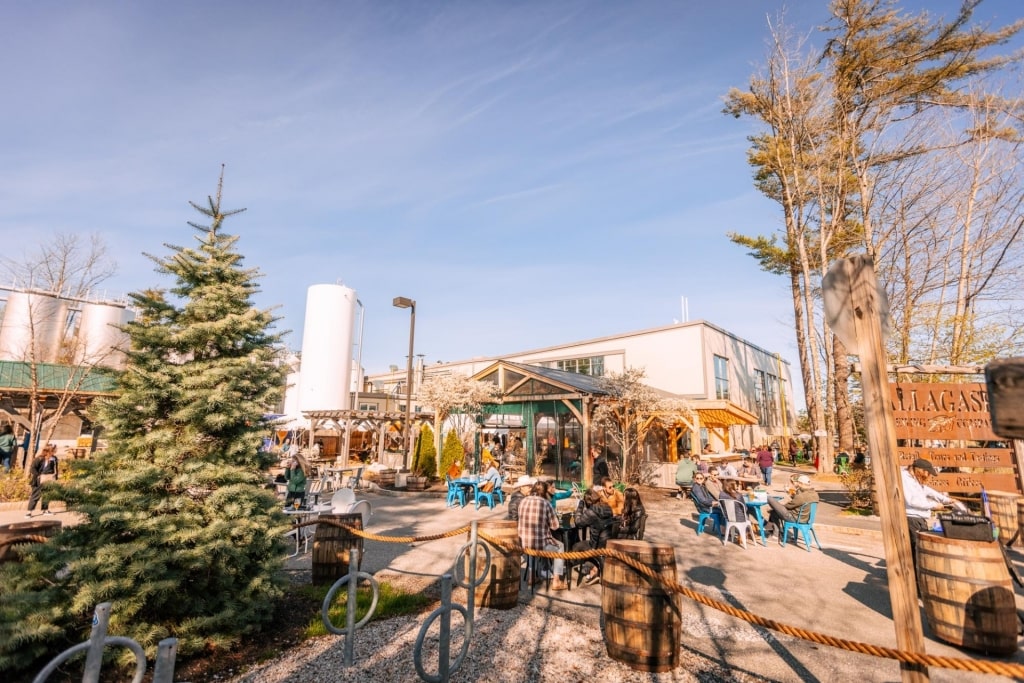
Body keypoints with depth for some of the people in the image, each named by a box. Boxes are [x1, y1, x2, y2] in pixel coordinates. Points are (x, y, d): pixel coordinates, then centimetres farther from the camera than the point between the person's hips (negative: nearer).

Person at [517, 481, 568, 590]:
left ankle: (533, 575, 42)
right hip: (540, 544, -4)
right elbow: (555, 526, -4)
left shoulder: (523, 501, -1)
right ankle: (556, 581, 22)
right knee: (560, 546, 25)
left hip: (523, 543, 4)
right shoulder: (545, 503, -11)